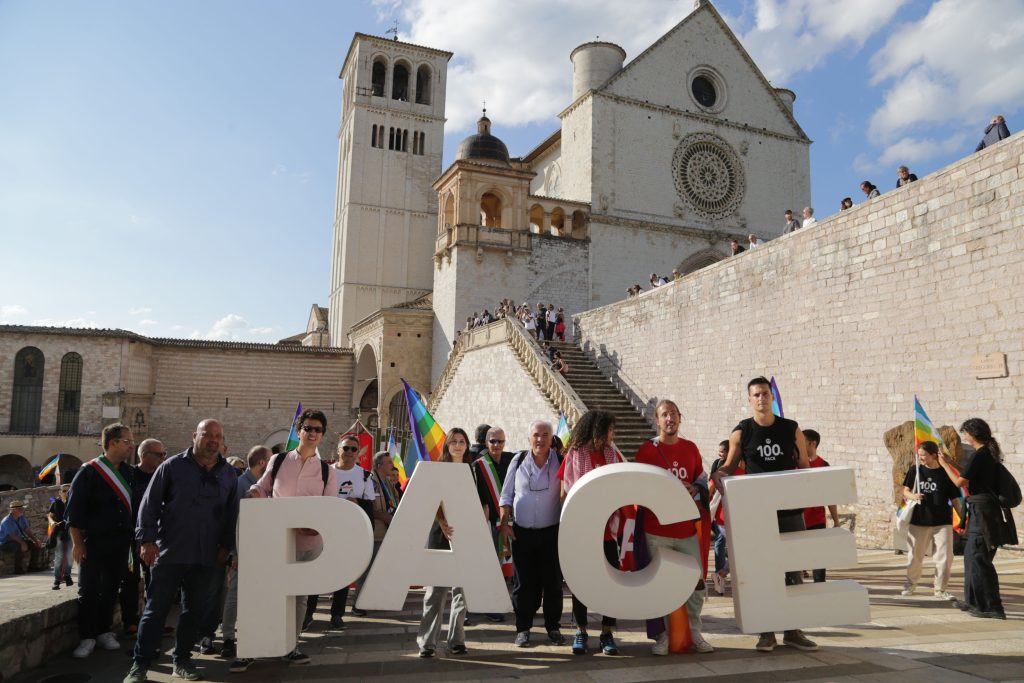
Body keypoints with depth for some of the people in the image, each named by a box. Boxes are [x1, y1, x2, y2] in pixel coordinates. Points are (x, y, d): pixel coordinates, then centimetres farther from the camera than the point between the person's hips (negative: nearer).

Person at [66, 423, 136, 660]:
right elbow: (74, 509, -8)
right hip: (94, 542, -5)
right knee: (89, 590, 0)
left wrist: (131, 538, 11)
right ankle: (87, 638, 9)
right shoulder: (89, 471, -8)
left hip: (120, 542, 5)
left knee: (111, 589, 11)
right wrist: (77, 542, -10)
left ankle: (104, 631, 22)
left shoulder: (128, 473, 8)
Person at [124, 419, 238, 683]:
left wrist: (226, 546, 4)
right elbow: (150, 504, -1)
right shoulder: (173, 466, 0)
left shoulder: (229, 473, 9)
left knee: (195, 610, 10)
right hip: (170, 551, -3)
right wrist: (147, 539, -8)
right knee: (156, 609, 3)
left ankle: (182, 659, 24)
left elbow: (232, 512, 11)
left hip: (208, 556, 3)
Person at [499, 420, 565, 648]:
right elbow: (507, 494, 7)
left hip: (551, 532, -1)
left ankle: (553, 627, 22)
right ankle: (523, 628, 18)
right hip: (522, 532, 1)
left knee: (553, 581, 7)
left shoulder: (559, 461, -2)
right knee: (523, 582, 7)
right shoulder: (518, 460, 1)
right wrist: (505, 522, -1)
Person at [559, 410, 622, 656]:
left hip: (607, 528, 3)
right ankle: (581, 631, 19)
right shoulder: (573, 455, -3)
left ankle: (607, 633, 14)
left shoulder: (612, 455, 7)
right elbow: (564, 494, -1)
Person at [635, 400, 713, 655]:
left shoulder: (691, 448, 8)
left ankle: (694, 632, 23)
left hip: (687, 529, 4)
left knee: (697, 582, 6)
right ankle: (663, 635, 16)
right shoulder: (647, 450, -4)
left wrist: (694, 489, -6)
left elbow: (702, 480, 15)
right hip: (656, 530, -3)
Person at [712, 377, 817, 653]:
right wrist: (719, 476, -16)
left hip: (790, 508, 1)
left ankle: (793, 630, 19)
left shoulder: (791, 429, 4)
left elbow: (804, 466, 9)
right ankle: (767, 632, 14)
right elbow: (729, 467, 6)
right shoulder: (741, 432, 0)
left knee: (794, 568, 6)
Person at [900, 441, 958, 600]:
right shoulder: (915, 470, 0)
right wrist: (912, 496, -15)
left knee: (945, 556, -2)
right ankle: (910, 583, 30)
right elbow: (905, 491, 7)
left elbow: (954, 499, 0)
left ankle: (940, 589, 14)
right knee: (915, 555, 11)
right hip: (919, 520, 1)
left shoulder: (945, 473, -4)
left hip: (942, 522, -1)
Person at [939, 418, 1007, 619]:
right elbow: (969, 475, 22)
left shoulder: (979, 455, -16)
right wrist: (951, 462, 26)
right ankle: (973, 601, 28)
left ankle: (993, 607, -4)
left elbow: (960, 482, -14)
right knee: (971, 555, 18)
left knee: (979, 558, -6)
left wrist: (944, 464, -2)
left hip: (981, 510, -10)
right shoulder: (988, 453, 12)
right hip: (980, 511, 10)